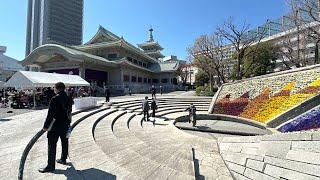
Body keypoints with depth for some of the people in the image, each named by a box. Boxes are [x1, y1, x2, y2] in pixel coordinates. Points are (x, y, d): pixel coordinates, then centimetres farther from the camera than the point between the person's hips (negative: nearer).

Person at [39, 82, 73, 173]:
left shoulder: (55, 99, -17)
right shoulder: (68, 99, 4)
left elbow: (50, 114, -17)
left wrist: (46, 126, -9)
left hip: (55, 126, -7)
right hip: (65, 125, 7)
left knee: (52, 146, 3)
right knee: (64, 142, 18)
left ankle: (51, 166, 10)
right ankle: (63, 159, 34)